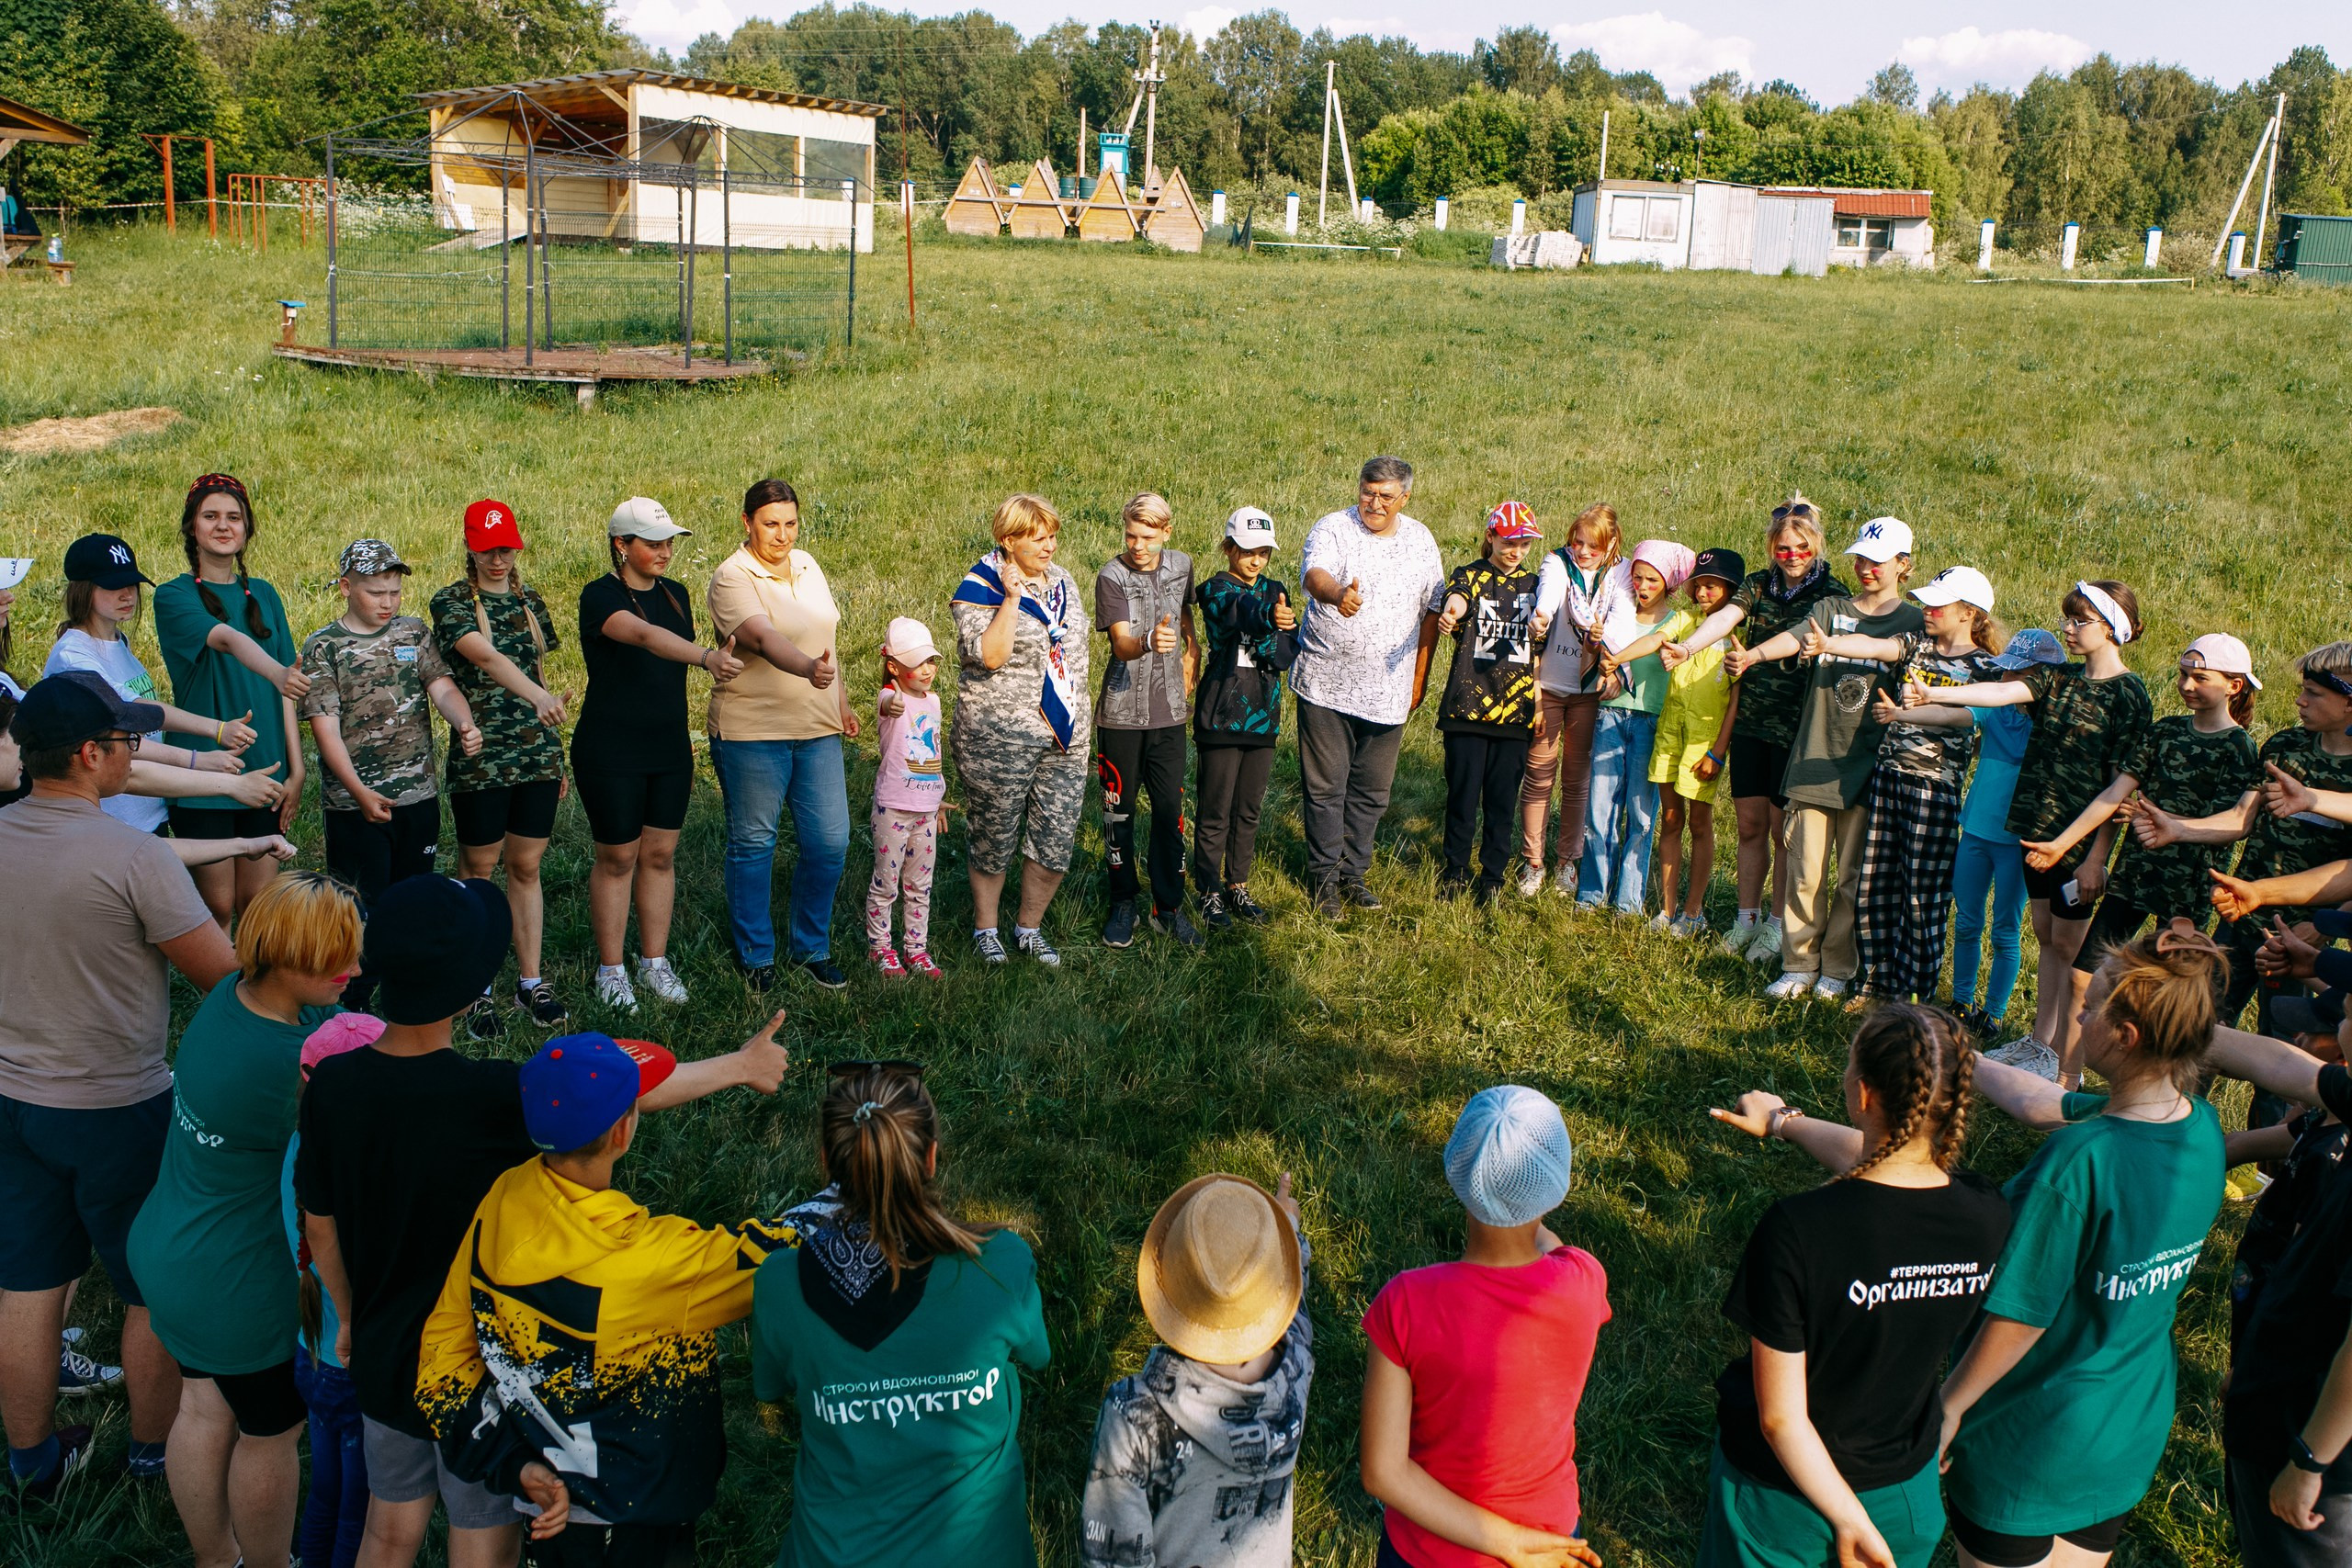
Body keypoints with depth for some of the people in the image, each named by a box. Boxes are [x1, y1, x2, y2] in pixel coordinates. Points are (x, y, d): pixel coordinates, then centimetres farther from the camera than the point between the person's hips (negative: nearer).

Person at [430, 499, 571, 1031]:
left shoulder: (529, 602, 12)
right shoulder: (451, 602, -6)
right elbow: (485, 655, -25)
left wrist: (557, 755, 18)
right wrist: (539, 696, -42)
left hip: (537, 755, 4)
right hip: (480, 756, -4)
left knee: (526, 867, 10)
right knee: (478, 869, 5)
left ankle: (530, 981, 18)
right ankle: (477, 989, 13)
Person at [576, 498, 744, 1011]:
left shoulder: (675, 594, 7)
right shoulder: (600, 597, -15)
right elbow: (646, 637, -36)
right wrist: (708, 657, -52)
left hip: (670, 750, 6)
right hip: (610, 752, -6)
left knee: (660, 854, 10)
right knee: (618, 858, 4)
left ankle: (655, 960, 23)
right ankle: (611, 968, 18)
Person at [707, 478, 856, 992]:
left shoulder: (807, 565, 10)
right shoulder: (732, 578, -13)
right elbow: (764, 638, -30)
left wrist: (841, 699, 23)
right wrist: (808, 668, -47)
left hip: (817, 729, 6)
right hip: (752, 732, -6)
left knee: (829, 842, 5)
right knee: (752, 845, 6)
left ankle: (810, 948, 23)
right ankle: (755, 956, 21)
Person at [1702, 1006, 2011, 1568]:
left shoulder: (1796, 1230, -33)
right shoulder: (1987, 1217, -18)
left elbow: (1780, 1418, -25)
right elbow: (1872, 1159, 4)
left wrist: (1852, 1523, -10)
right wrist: (1785, 1122, 22)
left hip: (1781, 1492, -4)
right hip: (1907, 1491, 4)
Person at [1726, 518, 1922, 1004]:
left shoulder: (1913, 622, 5)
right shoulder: (1829, 610, 8)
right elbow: (1794, 637, -12)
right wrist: (1750, 655, -35)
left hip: (1867, 767, -1)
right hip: (1813, 759, 1)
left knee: (1853, 877, 5)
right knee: (1805, 871, 2)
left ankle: (1837, 969, 19)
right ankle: (1798, 966, 14)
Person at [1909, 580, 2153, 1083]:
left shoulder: (2127, 694, -11)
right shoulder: (2060, 677, 8)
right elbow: (2003, 692, -8)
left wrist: (2096, 856, -16)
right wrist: (1934, 694, -25)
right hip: (2038, 825, 6)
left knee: (2069, 946, 1)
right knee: (2047, 937, 16)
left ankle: (2068, 1067, 10)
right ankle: (2040, 1043, 27)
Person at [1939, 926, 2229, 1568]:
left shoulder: (2081, 1160, -33)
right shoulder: (2202, 1126, -10)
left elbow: (2018, 1318, -24)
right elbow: (2041, 1104, 7)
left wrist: (1946, 1407, -10)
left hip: (2031, 1441, -6)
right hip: (2134, 1433, 7)